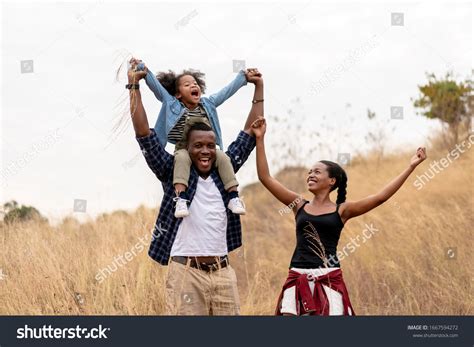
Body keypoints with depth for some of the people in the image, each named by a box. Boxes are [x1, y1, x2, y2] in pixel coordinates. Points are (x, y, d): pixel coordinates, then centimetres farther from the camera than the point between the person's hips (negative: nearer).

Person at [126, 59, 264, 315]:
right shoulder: (173, 173, 2)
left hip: (222, 272, 4)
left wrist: (259, 87, 18)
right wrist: (134, 85, -5)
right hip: (186, 273, -4)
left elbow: (250, 133, 17)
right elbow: (144, 134, -4)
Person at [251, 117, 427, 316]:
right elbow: (265, 178, 8)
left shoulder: (342, 210, 4)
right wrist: (260, 139, 4)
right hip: (298, 279, 2)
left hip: (329, 281, -2)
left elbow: (381, 197, -4)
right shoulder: (299, 206, 10)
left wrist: (410, 167, -7)